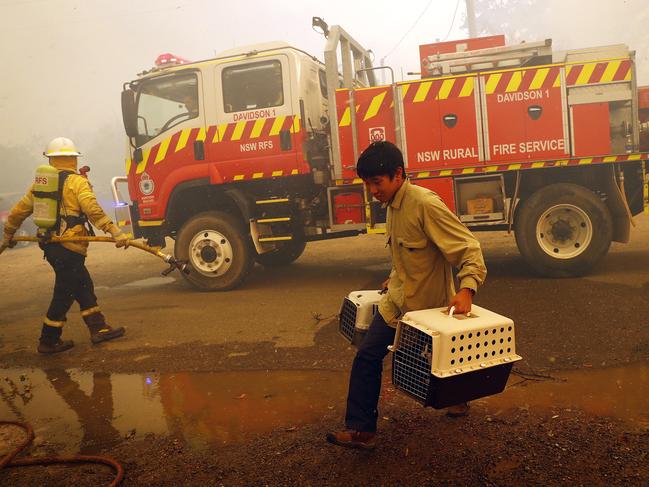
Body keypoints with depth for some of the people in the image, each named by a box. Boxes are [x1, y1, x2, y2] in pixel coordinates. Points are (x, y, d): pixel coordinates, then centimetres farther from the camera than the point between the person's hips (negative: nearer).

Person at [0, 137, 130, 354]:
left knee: (84, 286, 15)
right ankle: (49, 341, 13)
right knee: (64, 293, 4)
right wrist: (115, 233, -24)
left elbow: (18, 212, 19)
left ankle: (98, 329, 19)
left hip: (50, 246, 7)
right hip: (70, 248, -7)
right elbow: (94, 212, -21)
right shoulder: (77, 182, -8)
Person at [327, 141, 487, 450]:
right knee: (367, 357, -4)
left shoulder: (426, 205, -24)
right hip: (398, 300, 7)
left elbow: (467, 247, -28)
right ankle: (361, 429, 5)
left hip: (431, 304, -7)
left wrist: (467, 288, -40)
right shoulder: (392, 206, 3)